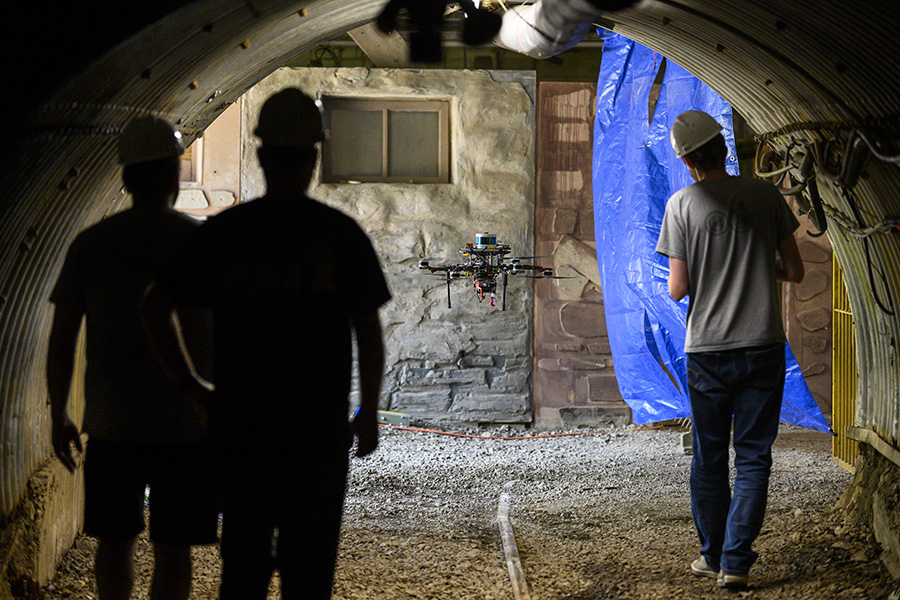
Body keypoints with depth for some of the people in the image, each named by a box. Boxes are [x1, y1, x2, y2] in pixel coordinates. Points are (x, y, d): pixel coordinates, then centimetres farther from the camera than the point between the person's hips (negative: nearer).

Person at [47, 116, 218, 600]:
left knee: (114, 539, 15)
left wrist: (59, 416, 11)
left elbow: (61, 340, 1)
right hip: (186, 423, -2)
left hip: (111, 421, 2)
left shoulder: (90, 245, -1)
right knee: (172, 548, 4)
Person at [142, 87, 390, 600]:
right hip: (321, 424, -2)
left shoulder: (224, 232, 0)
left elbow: (156, 307, -3)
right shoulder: (341, 233, -5)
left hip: (243, 423, 2)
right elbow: (370, 333, -4)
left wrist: (190, 384, 6)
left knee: (245, 557, 12)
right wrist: (370, 413, 8)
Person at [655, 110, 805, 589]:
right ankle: (735, 562, 0)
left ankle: (714, 557, 21)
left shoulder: (681, 205, -5)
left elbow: (677, 289, -6)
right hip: (764, 347, 0)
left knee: (709, 459, 13)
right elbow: (794, 271, 2)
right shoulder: (765, 196, -2)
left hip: (707, 350, 0)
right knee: (753, 458, 5)